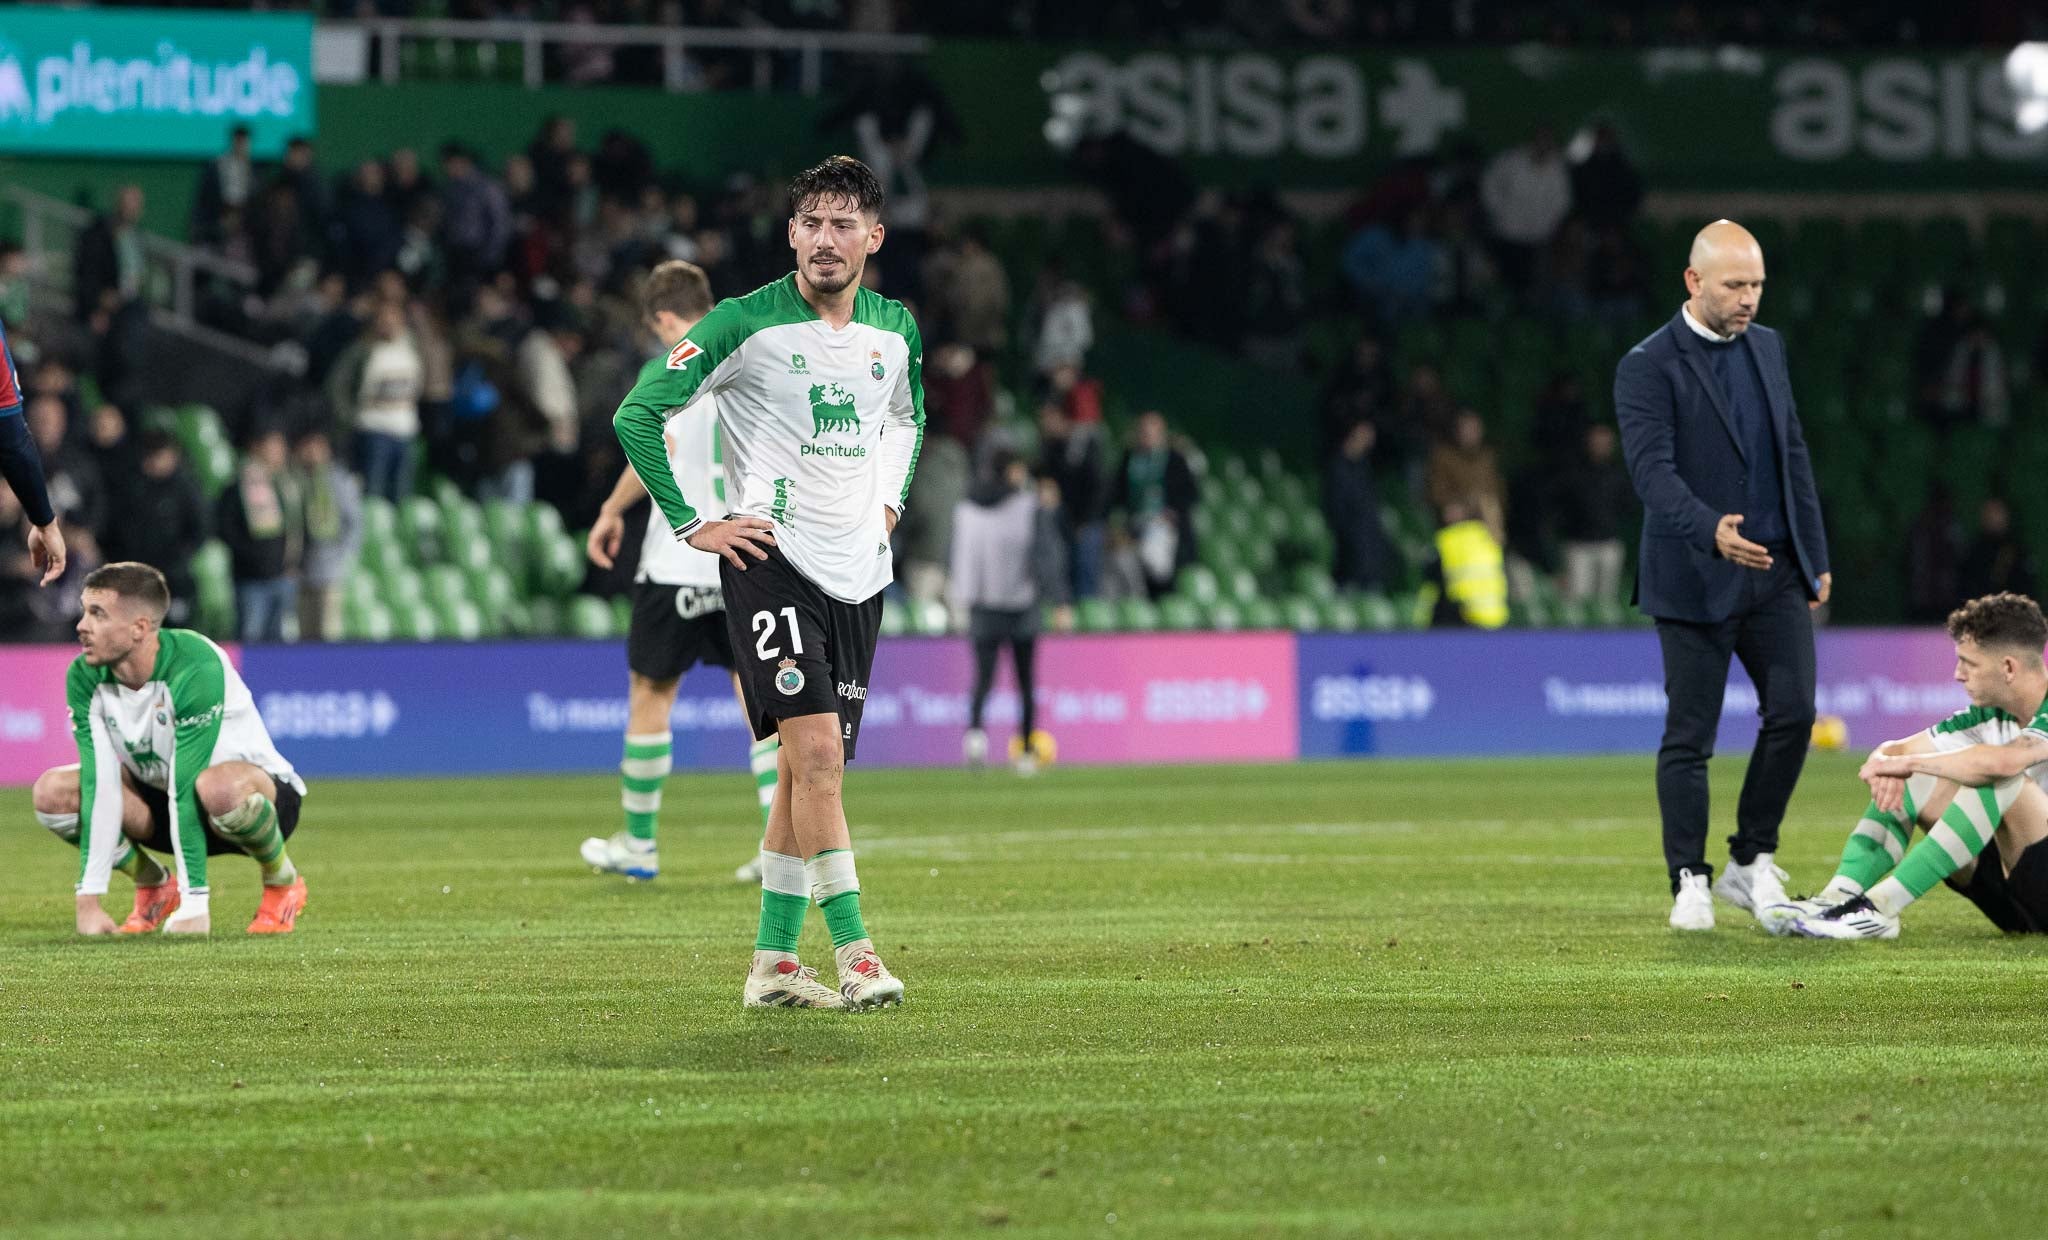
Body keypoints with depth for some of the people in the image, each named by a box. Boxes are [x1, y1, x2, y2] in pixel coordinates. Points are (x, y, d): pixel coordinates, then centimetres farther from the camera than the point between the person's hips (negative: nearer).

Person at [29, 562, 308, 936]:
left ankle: (281, 881, -10)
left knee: (218, 788, -42)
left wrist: (194, 904, -33)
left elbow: (186, 787, -34)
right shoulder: (84, 677, -16)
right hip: (158, 795, 6)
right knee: (52, 791, -17)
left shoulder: (197, 666, -32)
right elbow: (99, 784, -19)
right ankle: (155, 885, 6)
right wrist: (88, 901, -26)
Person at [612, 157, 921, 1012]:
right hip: (771, 562, -6)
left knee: (812, 767, 8)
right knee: (816, 752, -17)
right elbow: (639, 414, -7)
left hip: (858, 572, 6)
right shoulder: (746, 323, -9)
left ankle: (772, 965, 14)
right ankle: (855, 955, -18)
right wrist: (692, 524, -9)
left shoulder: (896, 329, 9)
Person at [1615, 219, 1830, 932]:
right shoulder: (1647, 367, -9)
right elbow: (1652, 469, -21)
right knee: (1689, 737, -1)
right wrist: (1711, 530, -38)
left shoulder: (1766, 347, 12)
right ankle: (1690, 884, 7)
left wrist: (1816, 554, 15)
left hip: (1777, 574, 5)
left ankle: (1751, 865, 11)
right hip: (1695, 579, -5)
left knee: (1793, 713, -3)